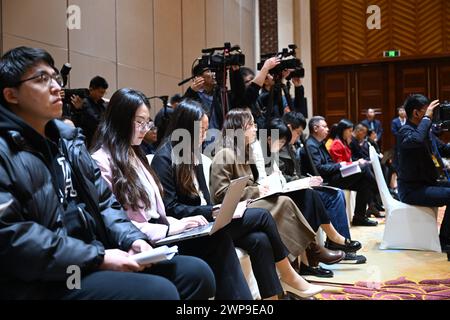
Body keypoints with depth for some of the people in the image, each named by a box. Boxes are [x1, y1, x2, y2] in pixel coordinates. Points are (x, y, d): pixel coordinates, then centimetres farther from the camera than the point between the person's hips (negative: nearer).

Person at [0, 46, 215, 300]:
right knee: (159, 291, -25)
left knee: (197, 272, -2)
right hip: (47, 282, -7)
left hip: (96, 262, 8)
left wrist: (132, 238, -3)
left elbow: (104, 201, 16)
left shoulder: (68, 139, 15)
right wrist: (96, 258, -20)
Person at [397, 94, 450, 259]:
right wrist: (427, 118, -25)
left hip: (427, 183, 9)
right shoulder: (406, 131, -14)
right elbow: (416, 140, -38)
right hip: (412, 189, -9)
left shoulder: (427, 130, 12)